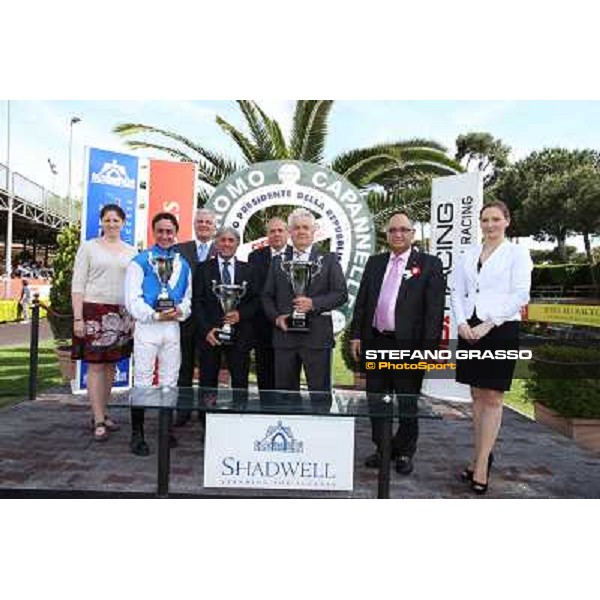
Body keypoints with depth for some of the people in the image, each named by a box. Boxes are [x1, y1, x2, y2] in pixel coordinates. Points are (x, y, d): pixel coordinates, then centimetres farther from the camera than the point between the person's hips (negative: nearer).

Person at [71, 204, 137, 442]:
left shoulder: (131, 251, 11)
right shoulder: (89, 247, 3)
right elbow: (78, 284, -1)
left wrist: (134, 316, 5)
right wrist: (77, 318, -8)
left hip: (121, 314, 4)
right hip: (94, 311, -3)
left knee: (110, 365, 10)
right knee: (95, 366, -3)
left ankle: (103, 412, 22)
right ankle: (99, 421, 2)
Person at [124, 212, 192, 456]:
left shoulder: (183, 265, 12)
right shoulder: (139, 262, -1)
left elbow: (188, 297, 11)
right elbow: (132, 299, -9)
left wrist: (180, 311, -10)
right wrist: (155, 315, -20)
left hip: (173, 327, 4)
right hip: (147, 326, -4)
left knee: (169, 381, 11)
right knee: (142, 381, -1)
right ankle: (137, 434, 9)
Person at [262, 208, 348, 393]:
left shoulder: (328, 260, 6)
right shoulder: (278, 262, 14)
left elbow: (341, 294, -1)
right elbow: (267, 296, 14)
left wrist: (314, 303, -16)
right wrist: (276, 317, -4)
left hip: (317, 336, -2)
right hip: (284, 335, 3)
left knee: (319, 392, 2)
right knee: (285, 392, 9)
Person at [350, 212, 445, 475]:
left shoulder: (429, 264, -2)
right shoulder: (375, 263, 12)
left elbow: (435, 308, -8)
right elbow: (361, 301, 11)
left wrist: (430, 346, -13)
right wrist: (356, 334, 4)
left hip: (409, 344, -4)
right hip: (375, 342, 5)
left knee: (407, 403, 10)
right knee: (376, 400, 13)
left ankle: (405, 452, 27)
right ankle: (382, 449, 30)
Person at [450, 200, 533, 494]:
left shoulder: (517, 253, 0)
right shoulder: (468, 254, 12)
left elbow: (520, 295, -8)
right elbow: (457, 292, 10)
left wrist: (488, 325, -14)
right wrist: (462, 323, -6)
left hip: (501, 329, -4)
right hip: (470, 330, 5)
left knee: (492, 398, 0)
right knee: (477, 395, 10)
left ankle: (481, 464, 5)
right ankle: (482, 456, 20)